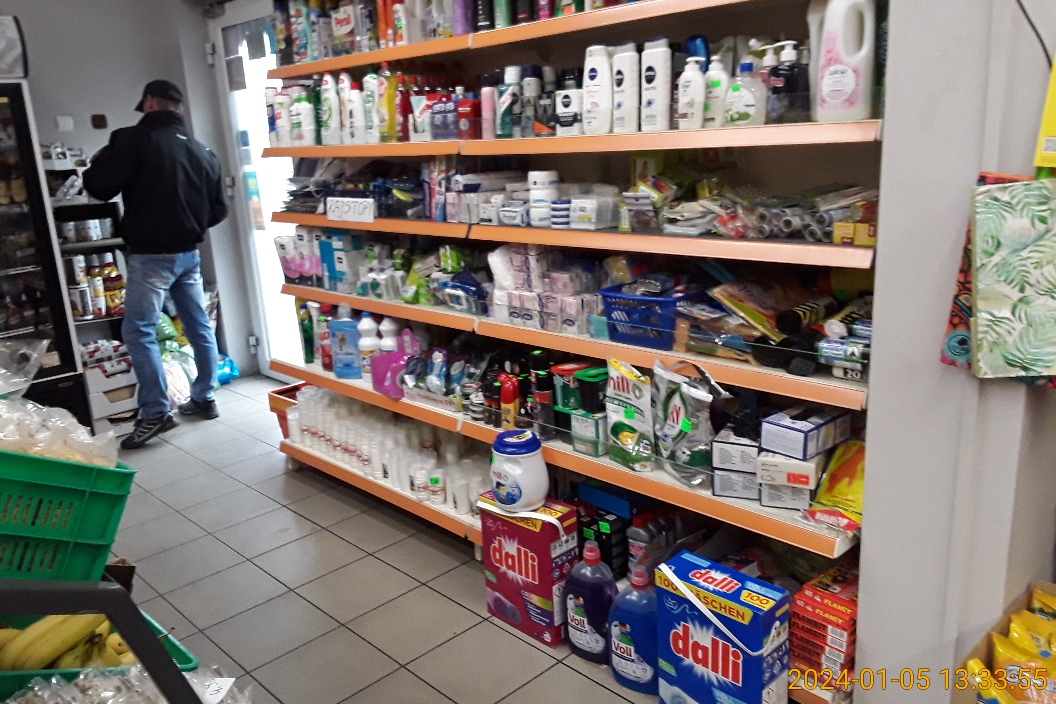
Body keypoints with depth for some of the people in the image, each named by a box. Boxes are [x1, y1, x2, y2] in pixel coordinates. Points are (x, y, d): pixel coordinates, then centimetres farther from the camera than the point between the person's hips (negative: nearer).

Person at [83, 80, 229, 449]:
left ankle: (156, 412, -6)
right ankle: (204, 399, 21)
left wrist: (100, 162, 9)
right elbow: (218, 209, 13)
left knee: (139, 331, -3)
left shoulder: (134, 139, -9)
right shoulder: (201, 150, 11)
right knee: (199, 326, 12)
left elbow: (98, 187, -11)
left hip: (151, 255, -7)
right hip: (189, 253, 7)